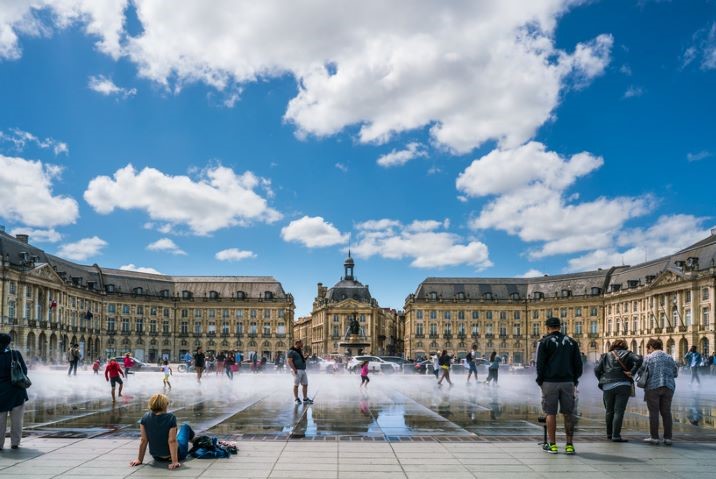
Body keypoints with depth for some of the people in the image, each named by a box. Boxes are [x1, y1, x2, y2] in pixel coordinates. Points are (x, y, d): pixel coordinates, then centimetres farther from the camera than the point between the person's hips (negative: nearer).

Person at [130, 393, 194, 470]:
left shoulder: (145, 417, -15)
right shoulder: (171, 418, -25)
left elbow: (143, 440, -11)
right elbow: (172, 441, -27)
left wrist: (139, 459, -4)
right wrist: (175, 462, -27)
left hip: (157, 458, 3)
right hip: (177, 454, -3)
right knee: (185, 427, 25)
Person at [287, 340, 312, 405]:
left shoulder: (300, 351, 20)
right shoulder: (291, 351, -8)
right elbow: (289, 361, -17)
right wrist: (294, 370, -21)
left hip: (303, 370, 9)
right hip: (297, 370, -9)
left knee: (305, 384, 6)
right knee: (296, 385, -2)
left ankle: (305, 399, 12)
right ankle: (296, 399, 6)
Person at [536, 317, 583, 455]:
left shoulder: (544, 342, -1)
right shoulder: (571, 342, 11)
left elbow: (540, 364, -5)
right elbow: (578, 364, 9)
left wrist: (540, 380, 4)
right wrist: (575, 379, 16)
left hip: (550, 382, -3)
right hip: (568, 382, 3)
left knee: (550, 413, 2)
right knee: (568, 413, 7)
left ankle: (552, 444, 3)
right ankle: (569, 445, 5)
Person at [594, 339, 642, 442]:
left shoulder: (605, 356, 13)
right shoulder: (627, 354, 8)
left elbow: (597, 369, 4)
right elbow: (638, 359, -11)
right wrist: (632, 372, -7)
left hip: (608, 387, 2)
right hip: (623, 386, -2)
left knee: (609, 411, 14)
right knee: (619, 411, -3)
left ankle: (609, 434, 24)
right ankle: (616, 436, -8)